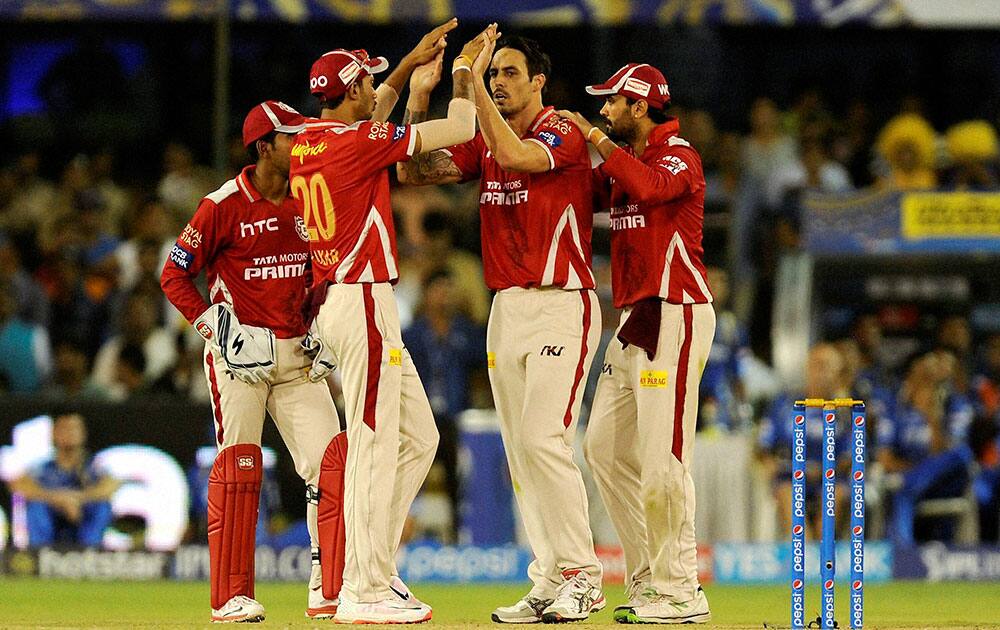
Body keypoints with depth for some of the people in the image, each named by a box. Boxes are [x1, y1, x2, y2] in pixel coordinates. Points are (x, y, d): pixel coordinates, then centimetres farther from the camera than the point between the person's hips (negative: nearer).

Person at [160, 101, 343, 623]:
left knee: (330, 462, -5)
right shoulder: (224, 206, -8)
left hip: (298, 355, 5)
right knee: (238, 467, -7)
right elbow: (175, 274, -4)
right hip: (240, 353, -5)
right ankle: (231, 597, -2)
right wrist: (214, 327, -12)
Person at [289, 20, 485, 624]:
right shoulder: (356, 142, -14)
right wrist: (465, 72, 7)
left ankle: (373, 566, 17)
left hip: (335, 298, 10)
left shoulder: (306, 142, 10)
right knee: (374, 448, -8)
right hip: (363, 300, -10)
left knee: (418, 437, 16)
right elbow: (461, 129, -10)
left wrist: (410, 66, 30)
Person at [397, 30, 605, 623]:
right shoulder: (484, 143, 13)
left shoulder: (564, 133, -9)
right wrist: (419, 98, -4)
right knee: (521, 452, 6)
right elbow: (414, 171, 6)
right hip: (507, 308, 8)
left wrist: (472, 84, -24)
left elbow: (515, 156, -29)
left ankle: (582, 576, -10)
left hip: (562, 306, -8)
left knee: (543, 440, -16)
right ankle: (550, 582, 9)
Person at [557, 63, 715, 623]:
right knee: (606, 446, 9)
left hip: (676, 316, -10)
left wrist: (596, 137, -21)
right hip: (634, 319, 10)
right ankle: (648, 580, 14)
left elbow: (650, 187, -30)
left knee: (662, 459, -12)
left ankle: (680, 592, -8)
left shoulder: (680, 156, -9)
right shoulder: (622, 161, 19)